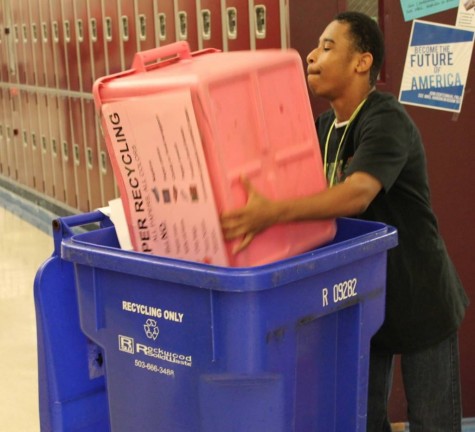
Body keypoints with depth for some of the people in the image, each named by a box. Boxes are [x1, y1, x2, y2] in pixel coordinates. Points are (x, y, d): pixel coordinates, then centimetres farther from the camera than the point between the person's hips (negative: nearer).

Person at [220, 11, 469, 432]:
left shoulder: (386, 120, -22)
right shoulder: (321, 128, 5)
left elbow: (358, 193, -38)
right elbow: (292, 186, 4)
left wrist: (272, 213, -52)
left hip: (417, 298, -7)